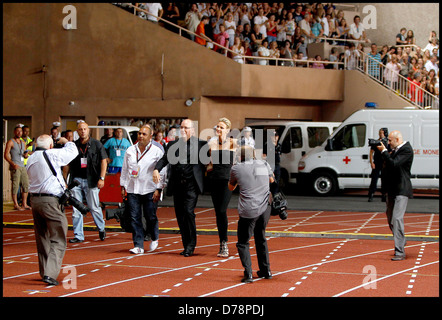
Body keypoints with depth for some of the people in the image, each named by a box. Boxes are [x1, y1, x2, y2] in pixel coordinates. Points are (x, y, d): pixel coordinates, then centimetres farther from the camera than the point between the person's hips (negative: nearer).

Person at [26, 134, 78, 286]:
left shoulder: (31, 159, 12)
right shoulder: (52, 154, -8)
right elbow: (73, 151, 4)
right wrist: (65, 142, 24)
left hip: (34, 199, 7)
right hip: (50, 201, -7)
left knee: (42, 239, 16)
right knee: (58, 240, -5)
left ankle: (44, 272, 22)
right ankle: (50, 274, -16)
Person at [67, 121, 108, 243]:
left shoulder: (96, 144, 2)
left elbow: (103, 161, 1)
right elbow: (68, 164, 13)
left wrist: (102, 178, -8)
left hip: (91, 180, -2)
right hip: (76, 180, 2)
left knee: (94, 207, 3)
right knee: (76, 209, 1)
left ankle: (101, 229, 27)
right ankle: (78, 235, 8)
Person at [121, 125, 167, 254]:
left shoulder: (157, 151, 1)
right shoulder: (130, 150, 12)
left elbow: (162, 171, -1)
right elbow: (124, 169, 18)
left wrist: (158, 189, -7)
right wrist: (123, 186, 13)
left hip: (150, 190, -3)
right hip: (132, 189, 3)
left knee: (150, 217, 0)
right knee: (134, 218, -3)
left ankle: (154, 239, 27)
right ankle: (138, 246, 0)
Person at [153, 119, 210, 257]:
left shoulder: (201, 144, 5)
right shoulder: (173, 144, 13)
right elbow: (164, 159, 4)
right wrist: (156, 169, -12)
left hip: (191, 185, -4)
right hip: (177, 185, 4)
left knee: (188, 211, -16)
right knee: (180, 215, 7)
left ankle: (191, 246, -6)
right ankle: (186, 245, 18)